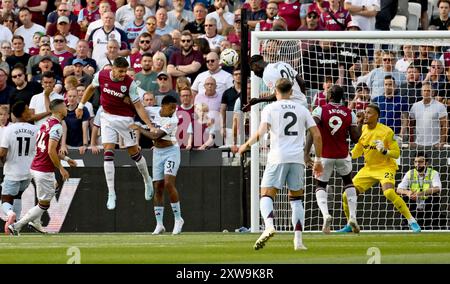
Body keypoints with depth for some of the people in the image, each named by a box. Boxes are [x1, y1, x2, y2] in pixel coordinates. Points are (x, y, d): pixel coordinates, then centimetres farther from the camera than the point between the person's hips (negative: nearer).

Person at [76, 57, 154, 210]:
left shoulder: (129, 83, -19)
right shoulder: (101, 76, -12)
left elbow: (138, 106, -14)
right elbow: (91, 88, 10)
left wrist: (150, 125, -21)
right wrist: (81, 105, 15)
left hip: (125, 119, -2)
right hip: (107, 117, 2)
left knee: (134, 152, 8)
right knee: (108, 153, -8)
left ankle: (147, 180, 35)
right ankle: (111, 194, -6)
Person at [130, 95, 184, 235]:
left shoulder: (173, 121, -19)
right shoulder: (156, 112, 0)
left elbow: (155, 136, -23)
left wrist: (140, 129, -14)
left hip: (171, 151, -6)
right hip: (157, 152, 6)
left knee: (168, 183, -21)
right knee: (158, 187, 3)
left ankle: (178, 219, -10)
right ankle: (159, 224, 5)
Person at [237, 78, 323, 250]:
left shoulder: (270, 109, 4)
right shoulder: (302, 109, 14)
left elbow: (262, 131, -11)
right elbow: (316, 135, 10)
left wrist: (246, 145, 4)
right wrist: (318, 160, 17)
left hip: (277, 158, -3)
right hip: (297, 159, 3)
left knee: (266, 195, -2)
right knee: (296, 199, 13)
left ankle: (269, 225, -32)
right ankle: (298, 240, 2)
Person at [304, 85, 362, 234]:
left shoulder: (320, 110, -8)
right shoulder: (349, 114, 0)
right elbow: (355, 138, 4)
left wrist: (306, 153, -21)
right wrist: (360, 124, 20)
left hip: (324, 155, -2)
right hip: (343, 155, 2)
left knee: (320, 185, 11)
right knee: (348, 181, 26)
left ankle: (325, 215, -16)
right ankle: (353, 216, 14)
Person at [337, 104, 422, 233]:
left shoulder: (386, 131, -16)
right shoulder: (363, 129, 1)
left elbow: (396, 153, -13)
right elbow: (357, 152, 12)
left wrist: (384, 151, -32)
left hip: (385, 167, -6)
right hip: (368, 168, 6)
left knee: (389, 193, -33)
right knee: (346, 195, -3)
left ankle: (412, 221, -21)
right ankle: (350, 226, 19)